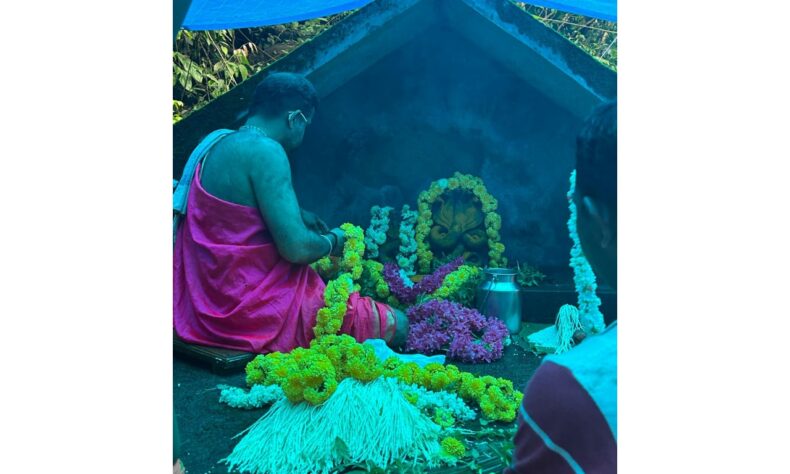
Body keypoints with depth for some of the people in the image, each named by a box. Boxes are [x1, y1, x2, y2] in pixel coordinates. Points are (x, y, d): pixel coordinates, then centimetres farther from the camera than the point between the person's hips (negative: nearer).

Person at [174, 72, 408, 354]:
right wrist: (332, 241, -4)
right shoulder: (265, 151, -20)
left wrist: (297, 214, 22)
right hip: (256, 312, -10)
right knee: (396, 325, -4)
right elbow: (297, 249, -25)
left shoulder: (216, 141, 9)